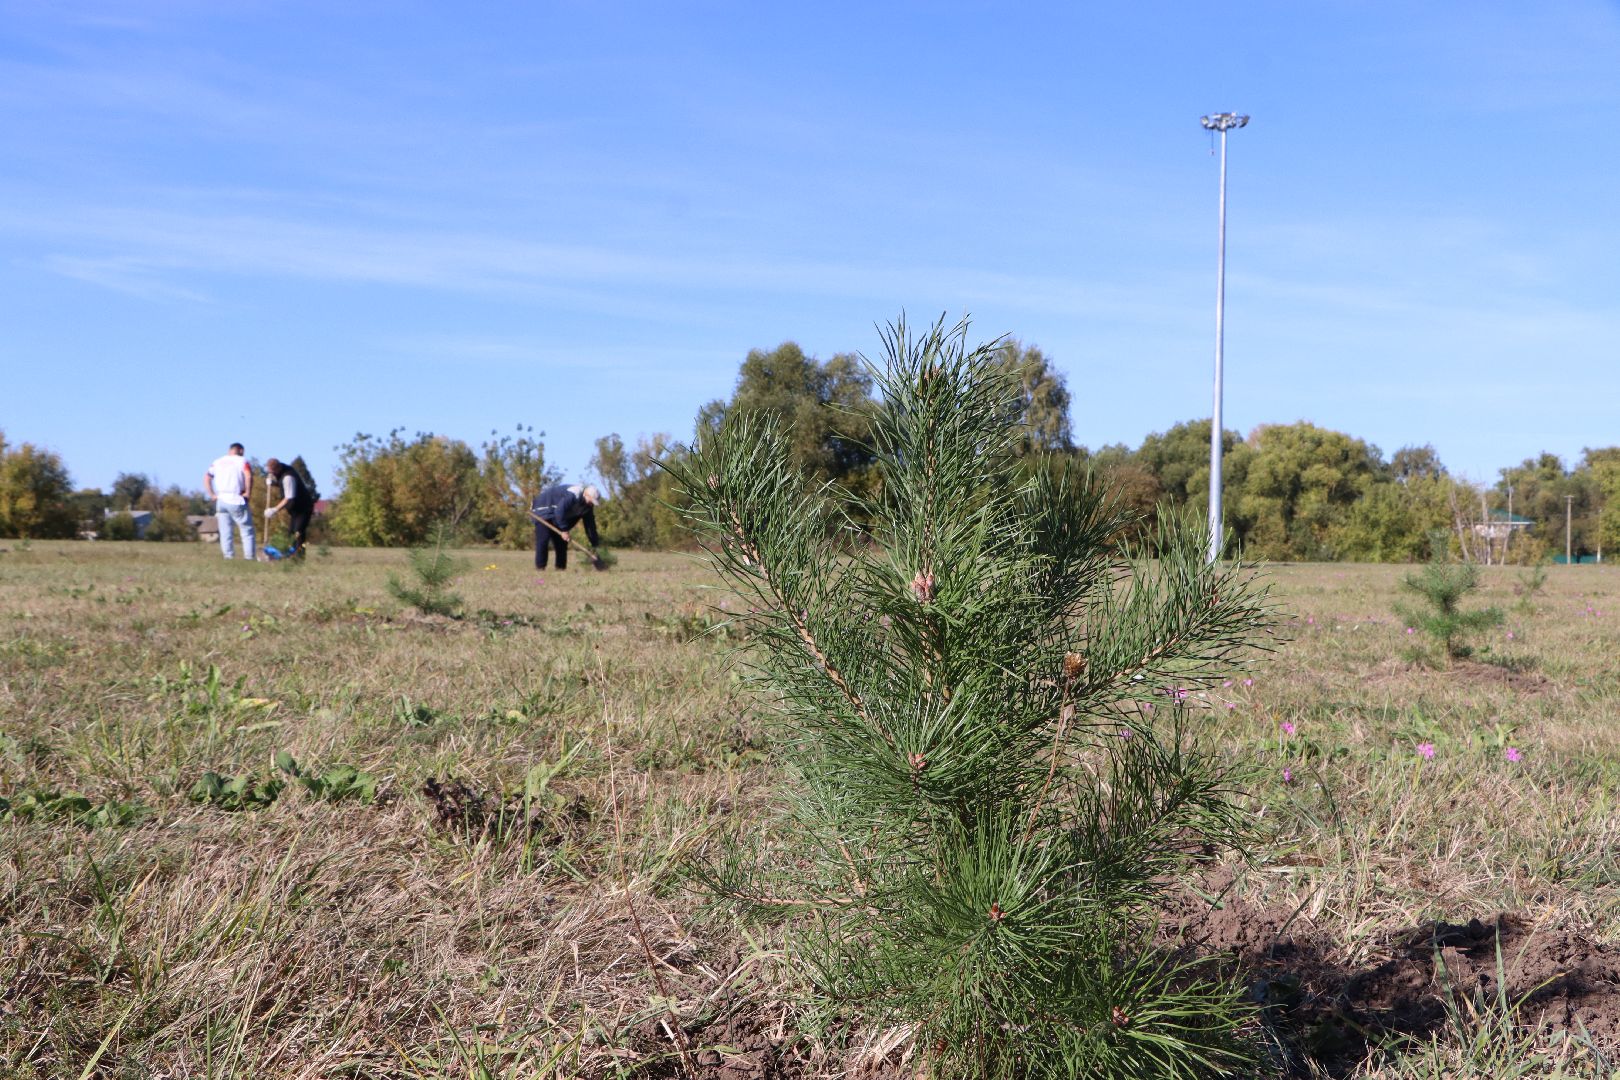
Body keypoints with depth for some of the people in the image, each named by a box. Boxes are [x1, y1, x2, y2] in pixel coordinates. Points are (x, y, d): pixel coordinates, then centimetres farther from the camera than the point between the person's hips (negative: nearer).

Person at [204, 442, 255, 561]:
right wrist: (248, 493, -8)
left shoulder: (218, 462, 16)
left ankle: (229, 556, 7)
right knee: (247, 529, 2)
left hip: (220, 501, 4)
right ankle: (250, 557, -3)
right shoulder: (242, 461, 0)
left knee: (225, 532, 9)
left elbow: (206, 478, 9)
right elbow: (249, 476, -16)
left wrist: (212, 495, 7)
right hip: (236, 500, -4)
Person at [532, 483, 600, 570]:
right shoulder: (573, 495, -33)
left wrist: (595, 543, -1)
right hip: (544, 511, -9)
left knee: (561, 540, 5)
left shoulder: (588, 505, -4)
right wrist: (564, 530, -34)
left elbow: (590, 524, 1)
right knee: (543, 540, -16)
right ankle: (540, 567, -14)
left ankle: (561, 567, 8)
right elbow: (559, 511, -38)